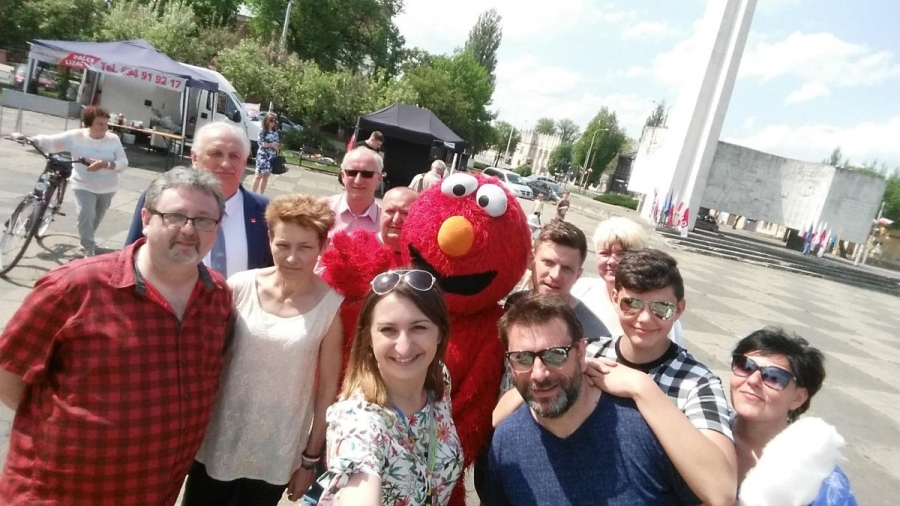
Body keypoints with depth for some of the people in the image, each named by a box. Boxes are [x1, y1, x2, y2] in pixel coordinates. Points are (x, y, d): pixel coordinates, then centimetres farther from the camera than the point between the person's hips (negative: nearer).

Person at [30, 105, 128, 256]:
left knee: (96, 217, 20)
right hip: (84, 185, -2)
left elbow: (123, 163, -14)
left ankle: (86, 241, 48)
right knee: (86, 214, -21)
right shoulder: (75, 136, -10)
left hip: (107, 187, 2)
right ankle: (89, 250, -6)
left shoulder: (113, 139, -10)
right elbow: (50, 141, -6)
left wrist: (105, 164, -30)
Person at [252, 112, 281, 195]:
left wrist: (277, 146, -9)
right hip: (263, 155, -5)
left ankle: (261, 195, 16)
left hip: (272, 156, 5)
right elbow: (261, 143, -12)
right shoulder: (262, 130, -5)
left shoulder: (275, 132, 10)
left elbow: (278, 143, 12)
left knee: (266, 176, 9)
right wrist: (271, 144, -13)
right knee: (259, 175, -5)